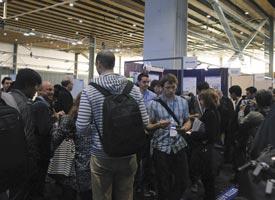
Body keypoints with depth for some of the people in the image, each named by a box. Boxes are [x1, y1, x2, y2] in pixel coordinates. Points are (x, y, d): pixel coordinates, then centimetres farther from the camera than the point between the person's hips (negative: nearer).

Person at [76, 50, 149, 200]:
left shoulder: (89, 91, -11)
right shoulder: (134, 89, -4)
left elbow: (81, 128, -14)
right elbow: (145, 122, -2)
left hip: (101, 156, -2)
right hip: (127, 155, 3)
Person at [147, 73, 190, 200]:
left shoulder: (183, 102, 6)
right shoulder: (154, 103, -2)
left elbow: (187, 121, 13)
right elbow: (149, 125, 1)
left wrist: (185, 127, -10)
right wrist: (158, 125, -20)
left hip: (179, 145, 3)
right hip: (161, 146, -2)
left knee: (183, 181, 10)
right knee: (163, 183, 7)